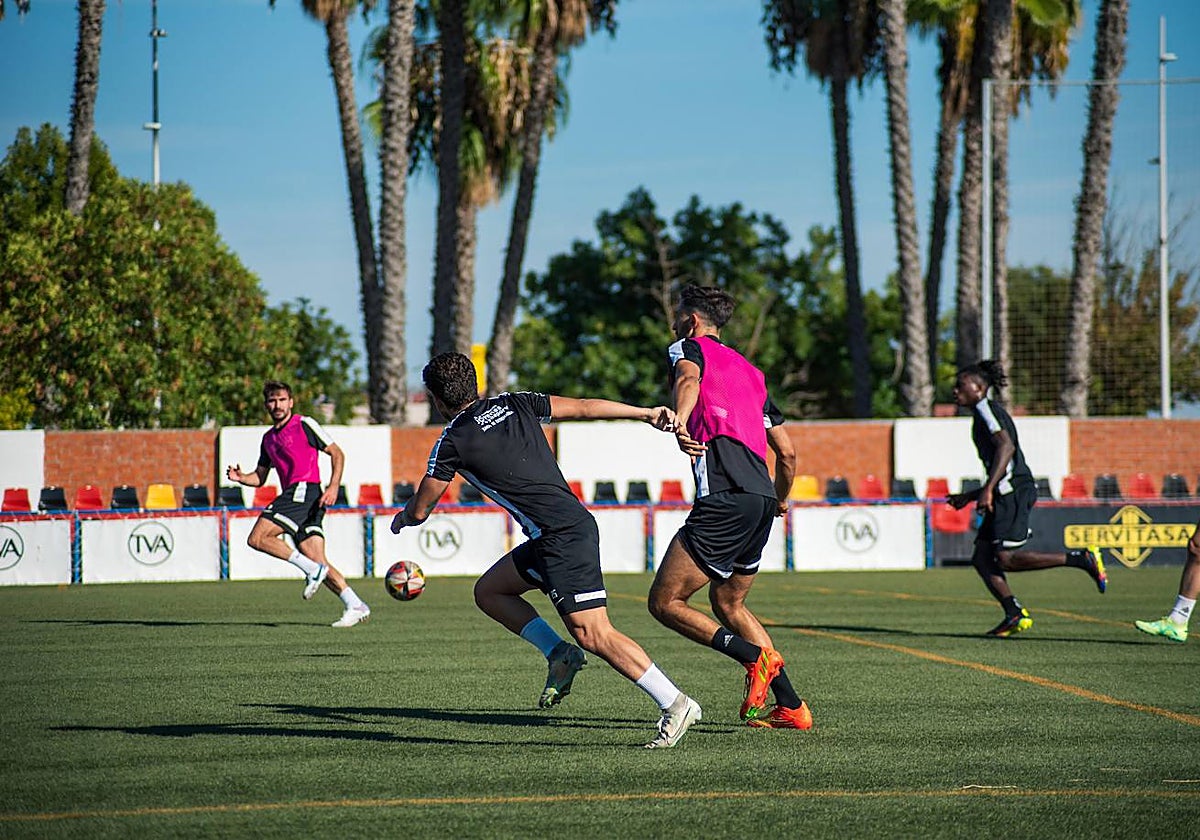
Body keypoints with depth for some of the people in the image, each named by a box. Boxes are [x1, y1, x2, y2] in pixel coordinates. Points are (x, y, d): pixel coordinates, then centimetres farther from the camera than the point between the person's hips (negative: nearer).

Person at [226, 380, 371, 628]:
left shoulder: (304, 425, 1)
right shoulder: (269, 438, 23)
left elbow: (337, 453, -1)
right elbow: (259, 477, 27)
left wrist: (333, 486, -13)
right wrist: (240, 477, 5)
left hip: (304, 490, -8)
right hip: (291, 494, 8)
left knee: (257, 538, -17)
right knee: (318, 562, -2)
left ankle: (312, 570, -16)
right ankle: (355, 606, -6)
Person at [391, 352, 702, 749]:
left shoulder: (452, 442, -4)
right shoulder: (513, 404, 13)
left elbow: (420, 510, 7)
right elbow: (584, 407, 11)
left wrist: (402, 518, 31)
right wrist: (647, 413, 17)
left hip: (563, 537, -9)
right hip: (571, 521, 9)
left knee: (594, 634, -12)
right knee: (488, 590, 18)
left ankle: (675, 704, -16)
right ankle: (558, 653, 8)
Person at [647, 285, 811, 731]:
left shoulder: (688, 347, 7)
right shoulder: (749, 371, 26)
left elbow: (688, 380, -20)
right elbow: (787, 452, 27)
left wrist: (680, 422, -39)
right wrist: (779, 501, 44)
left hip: (725, 500, -8)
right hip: (761, 497, 8)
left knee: (665, 602, -3)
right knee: (727, 603, 23)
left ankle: (755, 657, -18)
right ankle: (791, 707, 17)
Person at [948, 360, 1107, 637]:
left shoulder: (987, 409, -3)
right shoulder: (984, 414, 27)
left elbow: (1006, 446, -18)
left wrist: (987, 490, -24)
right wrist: (968, 497, 32)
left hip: (1013, 490, -10)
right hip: (1006, 493, 10)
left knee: (1005, 559, -15)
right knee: (981, 558, 2)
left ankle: (1083, 559, -13)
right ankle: (1015, 615, -6)